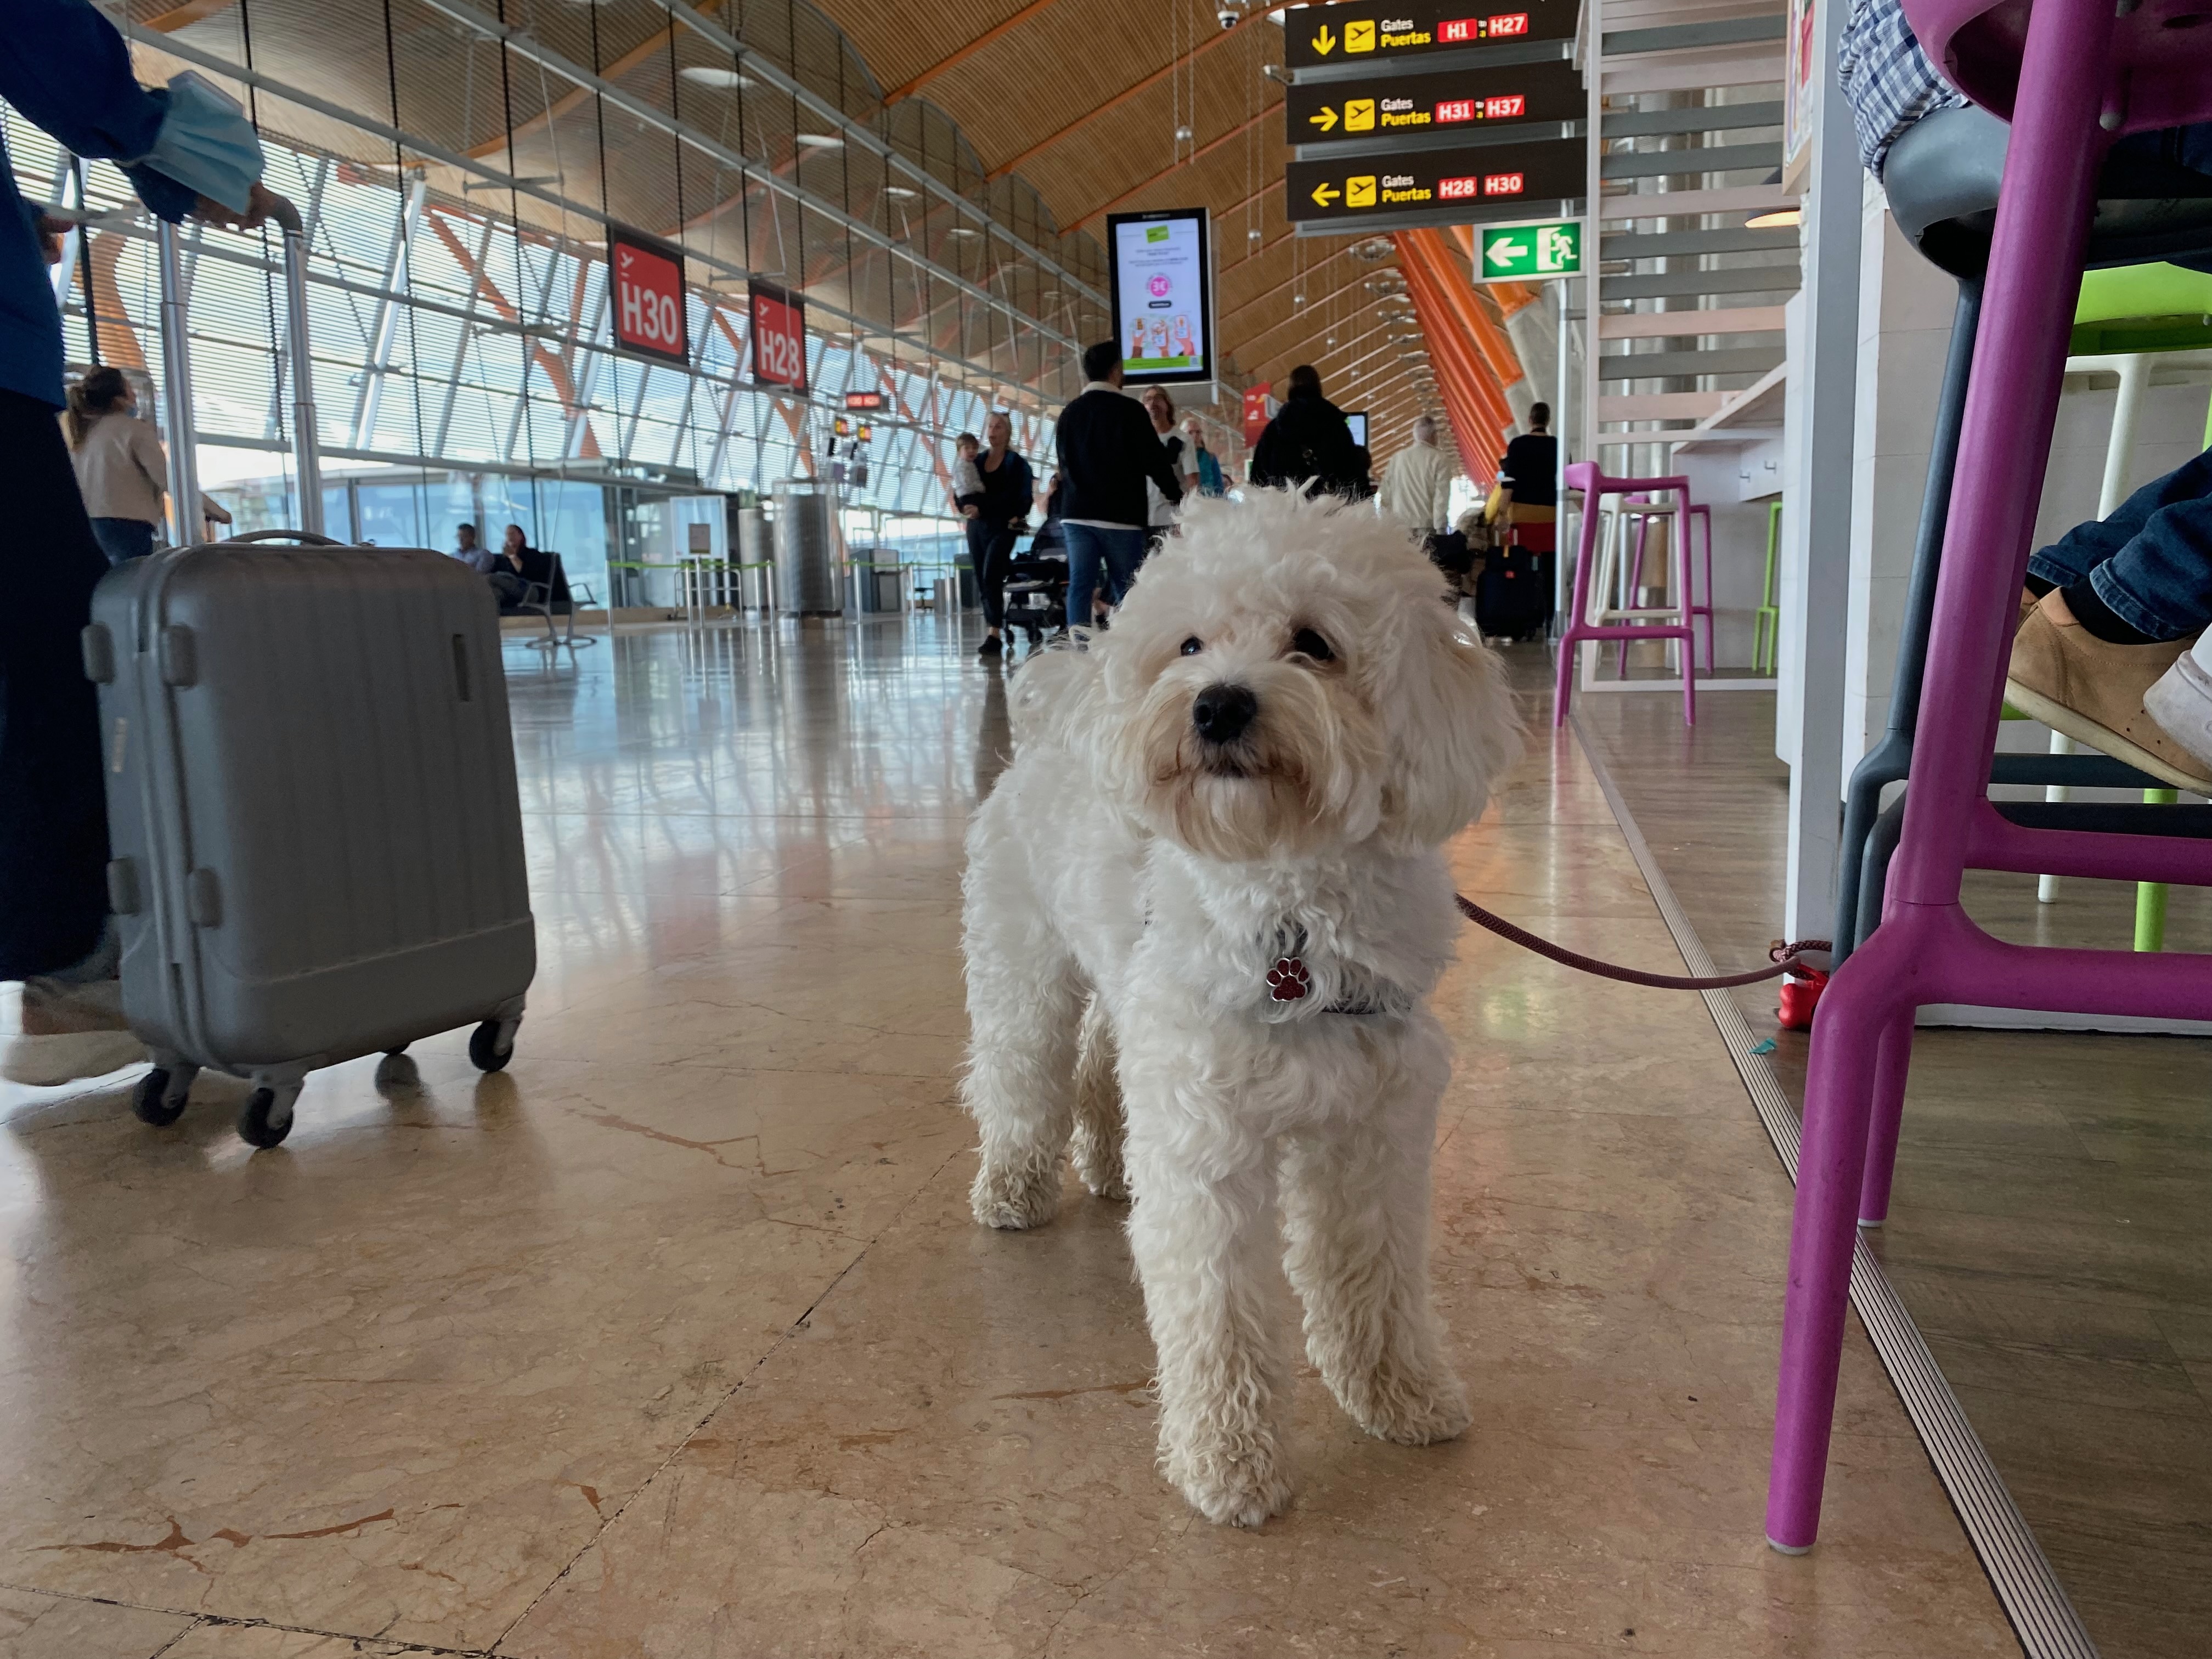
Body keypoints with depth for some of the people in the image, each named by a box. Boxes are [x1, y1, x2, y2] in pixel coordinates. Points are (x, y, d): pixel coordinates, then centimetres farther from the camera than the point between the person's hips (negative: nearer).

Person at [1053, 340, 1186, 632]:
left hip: (1076, 514, 4)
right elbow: (1154, 460, -6)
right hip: (1120, 516, -4)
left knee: (1080, 586, -1)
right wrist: (1177, 497, 7)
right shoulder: (1129, 410, -7)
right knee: (1125, 591, 3)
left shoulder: (1069, 413, 11)